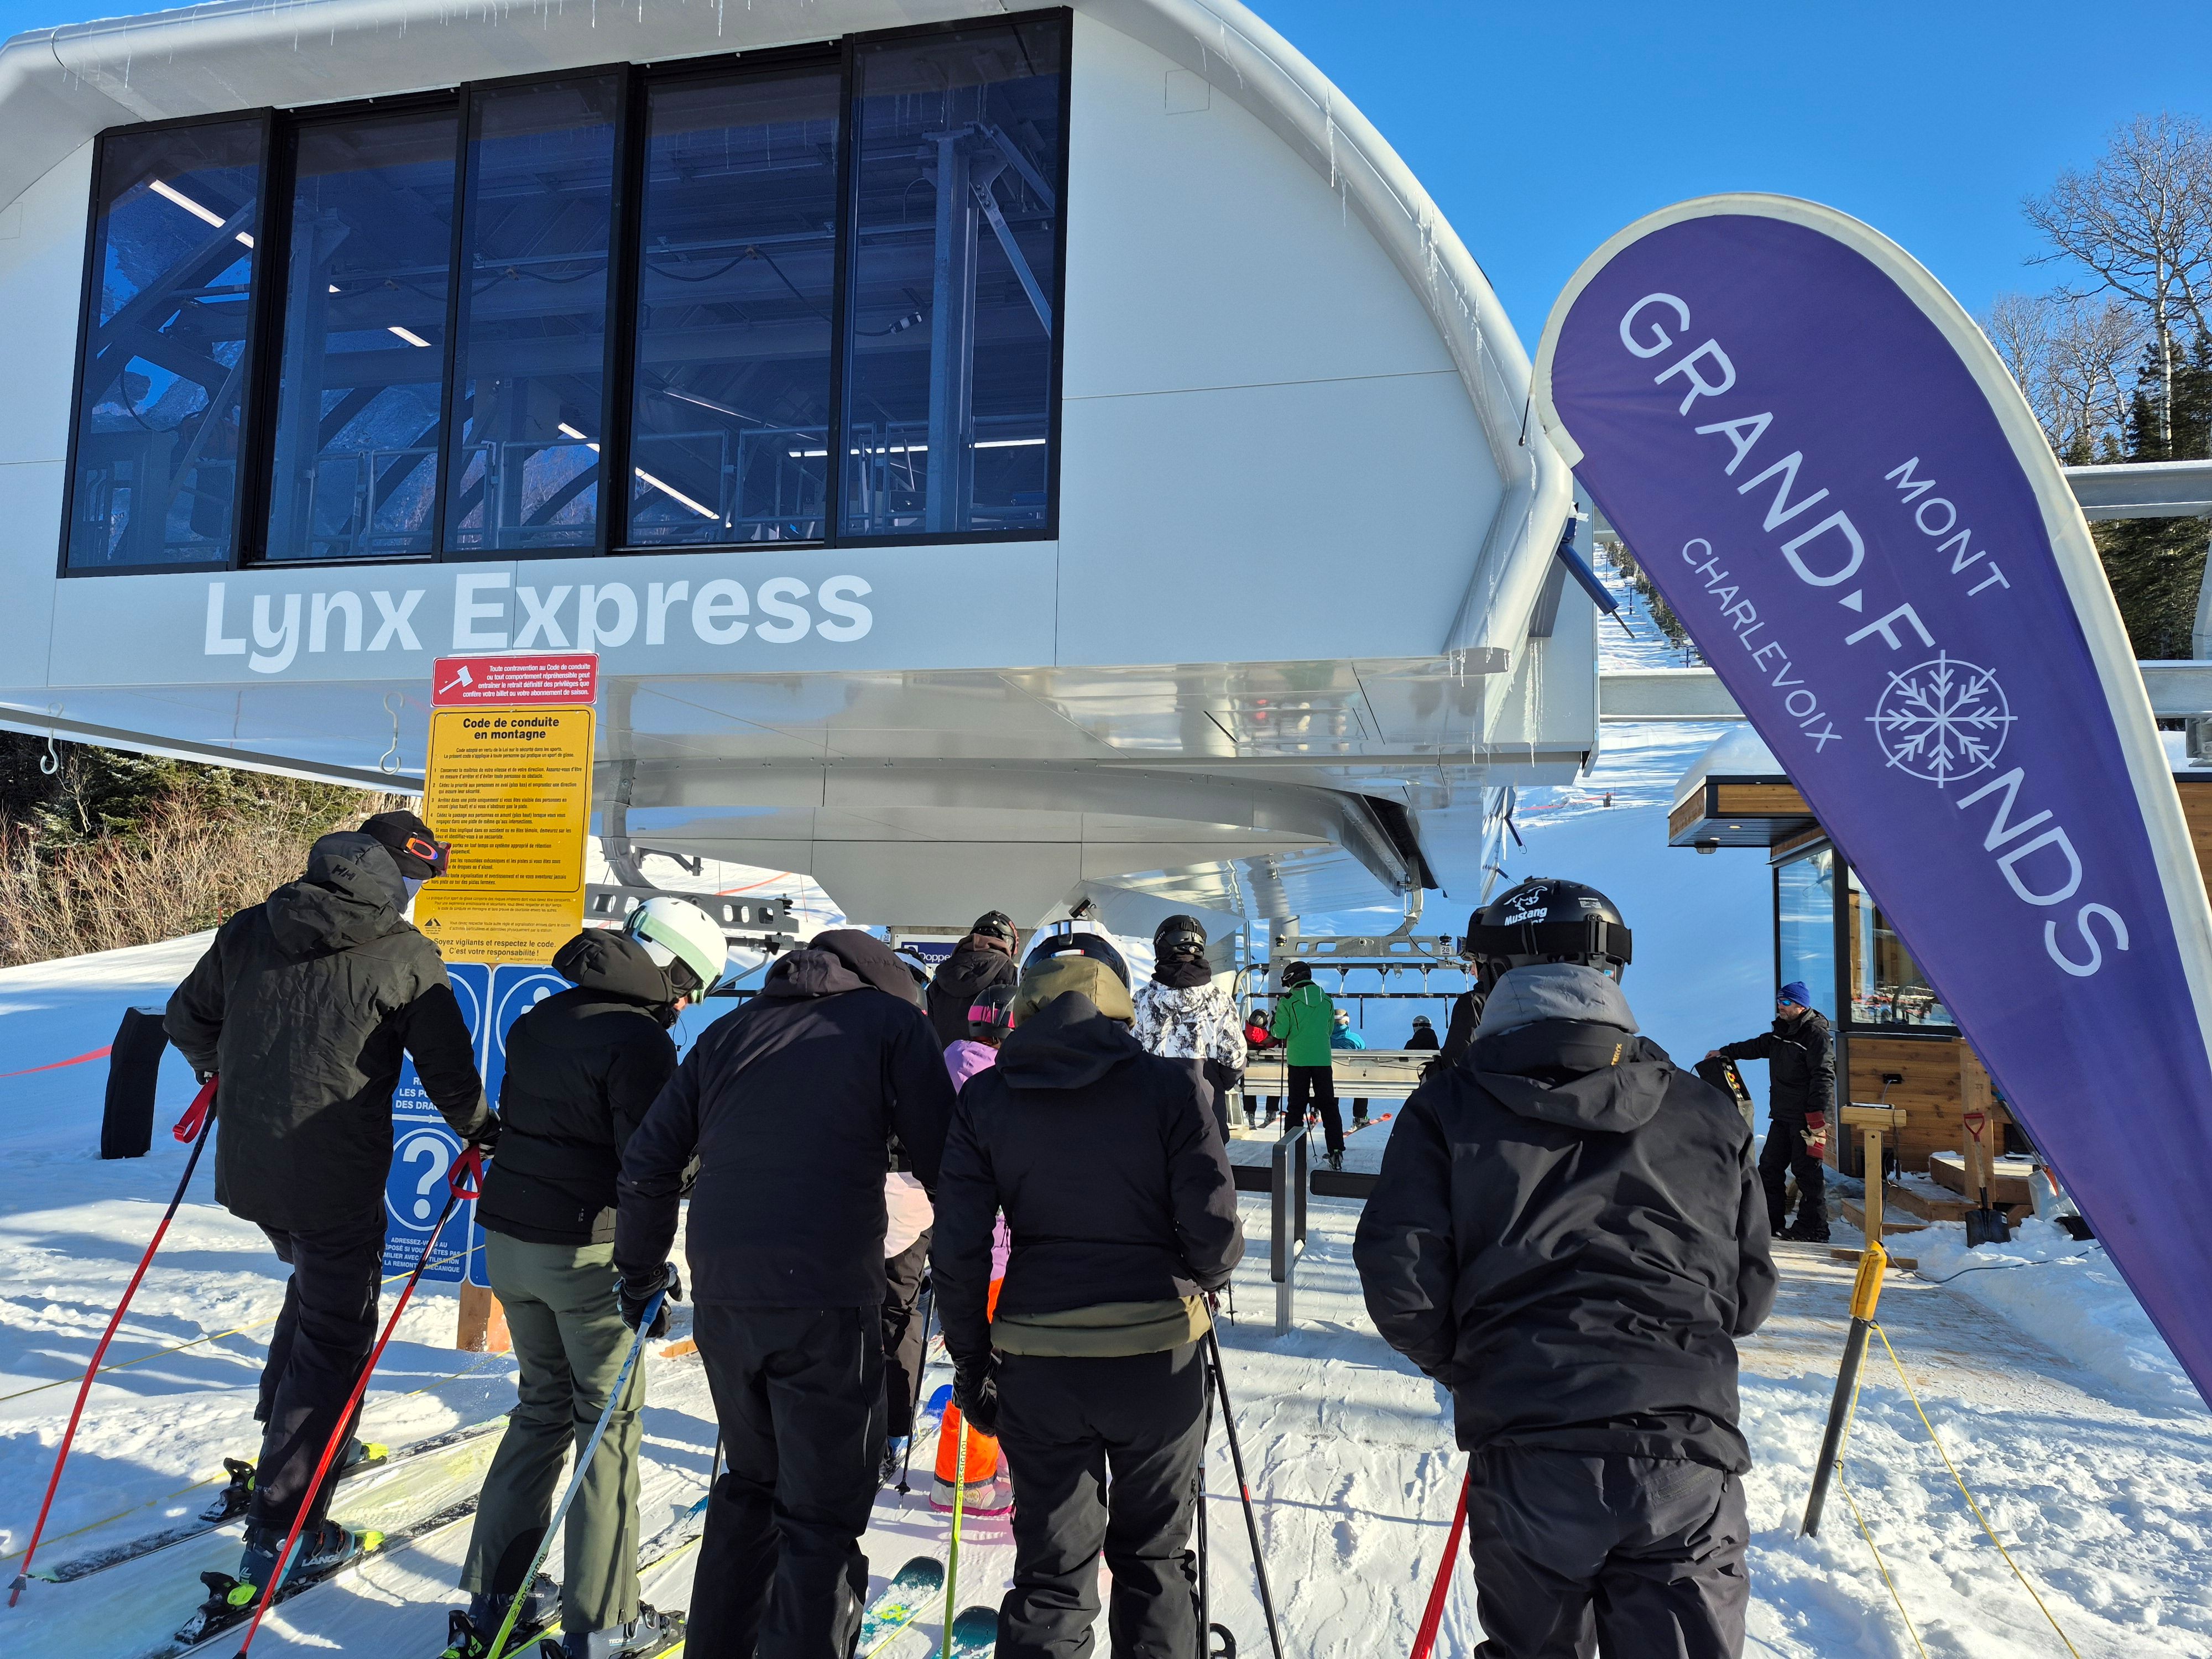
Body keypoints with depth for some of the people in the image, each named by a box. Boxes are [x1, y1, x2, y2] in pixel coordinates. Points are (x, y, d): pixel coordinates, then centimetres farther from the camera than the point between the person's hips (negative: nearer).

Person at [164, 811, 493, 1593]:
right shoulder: (406, 958, -13)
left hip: (246, 1170, 6)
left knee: (316, 1284, 31)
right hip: (336, 1183, -6)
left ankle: (284, 1436, 42)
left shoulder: (249, 929, 1)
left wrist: (223, 1070, 34)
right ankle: (281, 1535, 12)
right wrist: (483, 1132, 10)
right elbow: (451, 1074, -9)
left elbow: (187, 1017, 14)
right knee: (335, 1337, 8)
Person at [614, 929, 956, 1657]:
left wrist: (641, 1271, 30)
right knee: (824, 1516, 4)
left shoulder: (729, 1029, 19)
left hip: (720, 1296, 6)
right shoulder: (890, 1017, 6)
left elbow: (647, 1162, 19)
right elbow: (944, 1161, 0)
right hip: (824, 1299, -5)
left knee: (751, 1482, 25)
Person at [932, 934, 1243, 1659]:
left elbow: (958, 1251, -2)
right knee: (1154, 1559, 20)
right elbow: (1215, 1234, -10)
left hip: (1036, 1358, 1)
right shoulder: (1170, 1086, -8)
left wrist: (971, 1365, 9)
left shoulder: (984, 1099, -2)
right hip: (1156, 1353, -1)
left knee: (1050, 1571, 15)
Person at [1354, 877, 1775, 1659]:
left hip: (1529, 1456, -1)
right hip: (1688, 1458, 1)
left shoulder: (1447, 1109, -1)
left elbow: (1401, 1285, -7)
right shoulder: (1706, 1111, 6)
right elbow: (1750, 1295, 11)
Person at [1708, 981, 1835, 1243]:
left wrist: (1816, 1114, -24)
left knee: (1806, 1169, -6)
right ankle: (1770, 1221, 19)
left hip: (1807, 1116, -9)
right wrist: (1725, 1052, 37)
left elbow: (1823, 1076, -19)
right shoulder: (1780, 1032, 15)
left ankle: (1813, 1229, 2)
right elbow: (1757, 1047, 32)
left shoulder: (1816, 1035, -13)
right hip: (1782, 1115, 9)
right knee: (1769, 1166, 11)